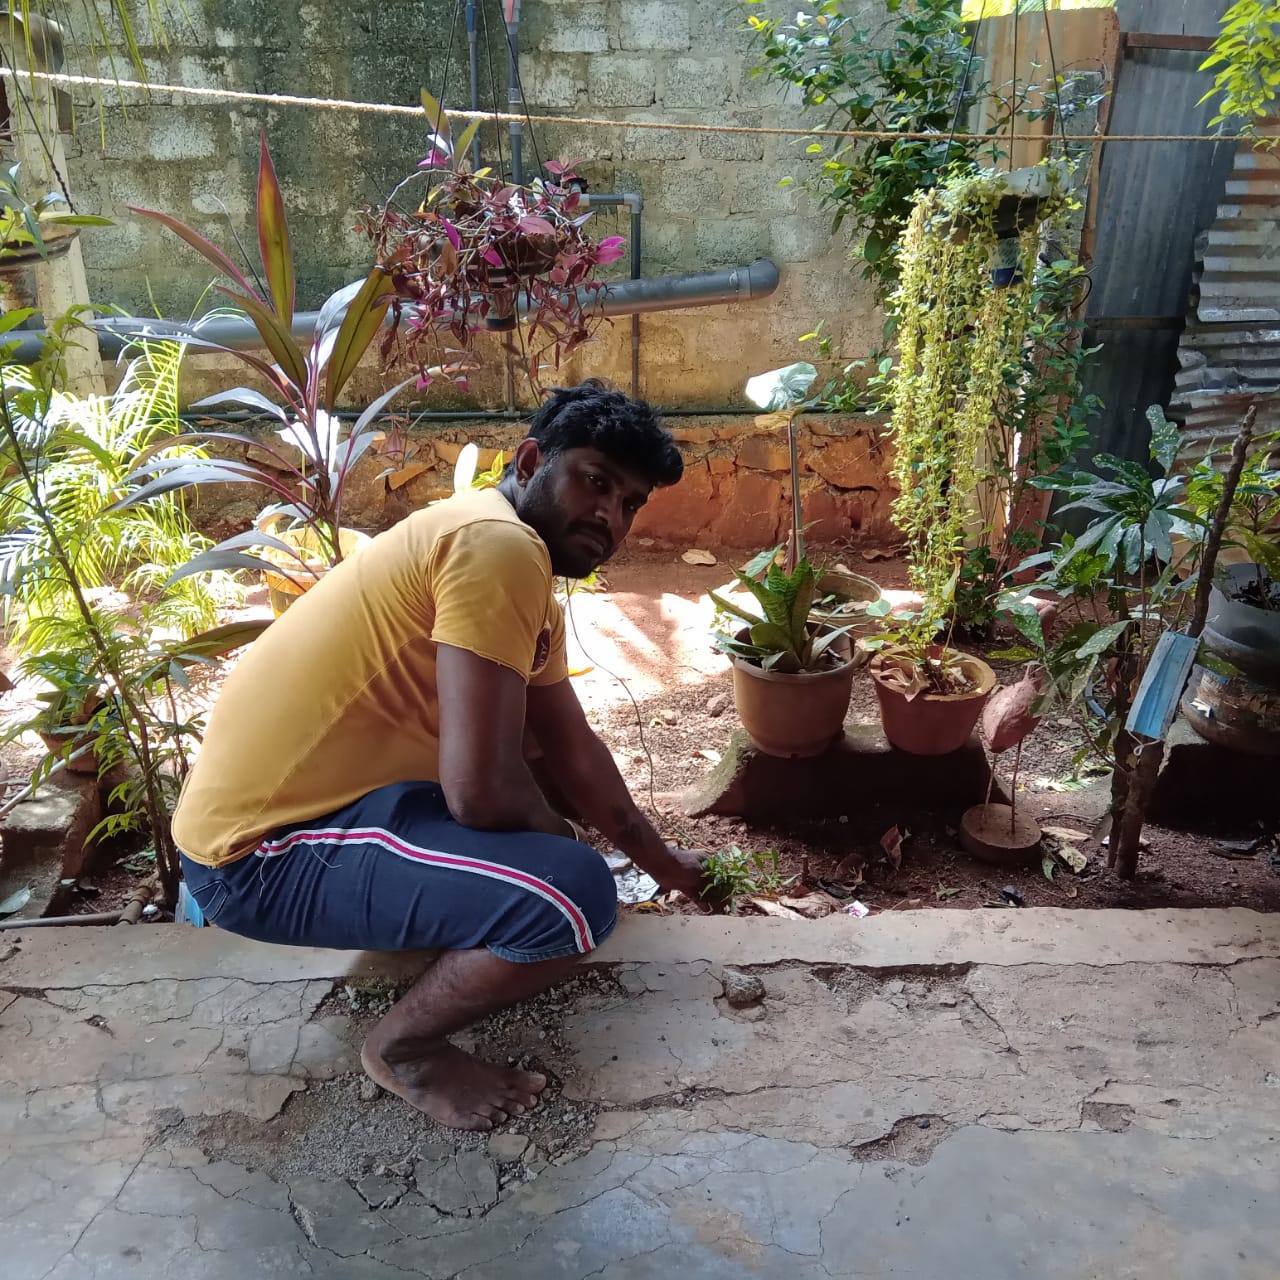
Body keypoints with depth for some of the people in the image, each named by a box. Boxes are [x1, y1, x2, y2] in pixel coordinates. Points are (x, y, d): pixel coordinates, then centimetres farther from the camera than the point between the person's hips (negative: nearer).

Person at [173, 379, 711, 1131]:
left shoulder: (527, 575, 10)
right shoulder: (498, 543, -21)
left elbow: (574, 751, 19)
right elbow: (480, 790, -26)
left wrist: (660, 859, 28)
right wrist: (555, 837, -4)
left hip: (311, 795, 10)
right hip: (266, 852, -10)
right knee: (575, 894, -22)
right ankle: (403, 1048, 3)